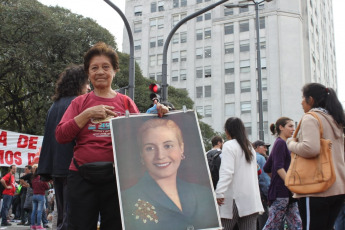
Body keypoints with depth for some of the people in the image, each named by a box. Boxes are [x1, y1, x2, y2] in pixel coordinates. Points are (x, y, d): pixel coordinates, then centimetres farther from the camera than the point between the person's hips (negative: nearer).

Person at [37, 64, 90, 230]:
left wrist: (47, 168, 17)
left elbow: (48, 137, 15)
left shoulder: (55, 105, 15)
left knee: (62, 215, 16)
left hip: (56, 166, 8)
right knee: (72, 216, -7)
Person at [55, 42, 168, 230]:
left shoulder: (125, 102, 10)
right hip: (82, 177, 0)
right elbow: (60, 136, 0)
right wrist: (87, 114, -10)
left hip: (117, 177, 0)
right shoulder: (79, 103, 9)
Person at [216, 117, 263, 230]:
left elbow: (227, 172, -15)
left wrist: (219, 193, -20)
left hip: (234, 199, -7)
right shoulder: (250, 147, 19)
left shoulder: (229, 145, -4)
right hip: (251, 199, 7)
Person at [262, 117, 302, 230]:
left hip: (287, 193, 10)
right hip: (281, 191, -10)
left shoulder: (281, 143, 21)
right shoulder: (280, 143, -9)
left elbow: (267, 168, 23)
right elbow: (279, 168, -19)